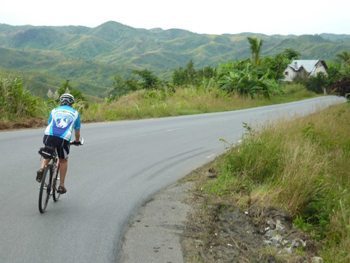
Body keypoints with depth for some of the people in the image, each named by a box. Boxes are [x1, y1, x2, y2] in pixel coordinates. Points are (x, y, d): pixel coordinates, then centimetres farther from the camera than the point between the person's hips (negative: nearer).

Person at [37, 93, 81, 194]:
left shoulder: (54, 111, 25)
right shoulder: (75, 113, 22)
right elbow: (77, 130, 30)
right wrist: (77, 140, 49)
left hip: (49, 136, 2)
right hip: (64, 139, -1)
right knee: (63, 160, 21)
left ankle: (42, 169, 0)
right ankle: (61, 185, 20)